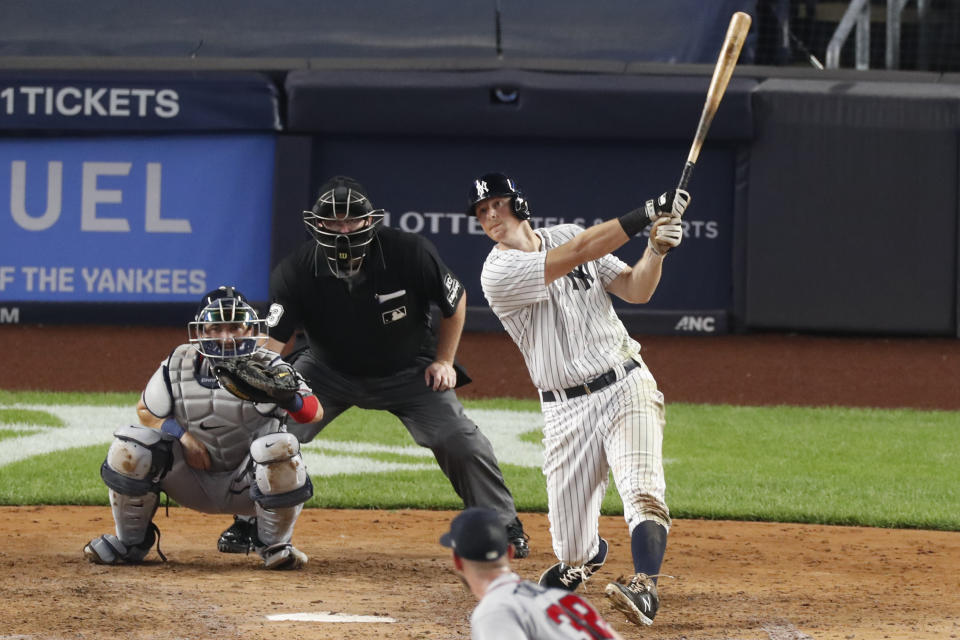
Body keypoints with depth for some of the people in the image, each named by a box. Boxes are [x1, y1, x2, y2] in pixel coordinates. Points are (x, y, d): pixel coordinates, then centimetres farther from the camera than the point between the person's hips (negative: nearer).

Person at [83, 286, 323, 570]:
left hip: (244, 486, -2)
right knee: (130, 446, -19)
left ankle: (274, 544, -6)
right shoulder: (178, 365, -7)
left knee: (280, 448, -33)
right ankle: (130, 543, 5)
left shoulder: (267, 368, -13)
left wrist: (288, 398, -46)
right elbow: (146, 411, 6)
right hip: (193, 483, 2)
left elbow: (314, 413, -22)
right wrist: (182, 435, -14)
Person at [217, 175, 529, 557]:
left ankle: (504, 525, 10)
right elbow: (269, 344, -30)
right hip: (328, 369, 1)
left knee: (461, 441, -11)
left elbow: (456, 301, -7)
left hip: (408, 371, -1)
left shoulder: (411, 254, -26)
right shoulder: (295, 272, -25)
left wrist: (444, 361, -7)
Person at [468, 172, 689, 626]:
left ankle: (645, 590, -39)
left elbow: (635, 290, 6)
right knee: (573, 551, 3)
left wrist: (656, 250, -14)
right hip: (567, 411, -1)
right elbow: (581, 251, -20)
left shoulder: (564, 234, 7)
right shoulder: (498, 274, -11)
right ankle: (589, 554, 40)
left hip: (626, 387, 1)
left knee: (643, 494, -25)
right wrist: (648, 214, -22)